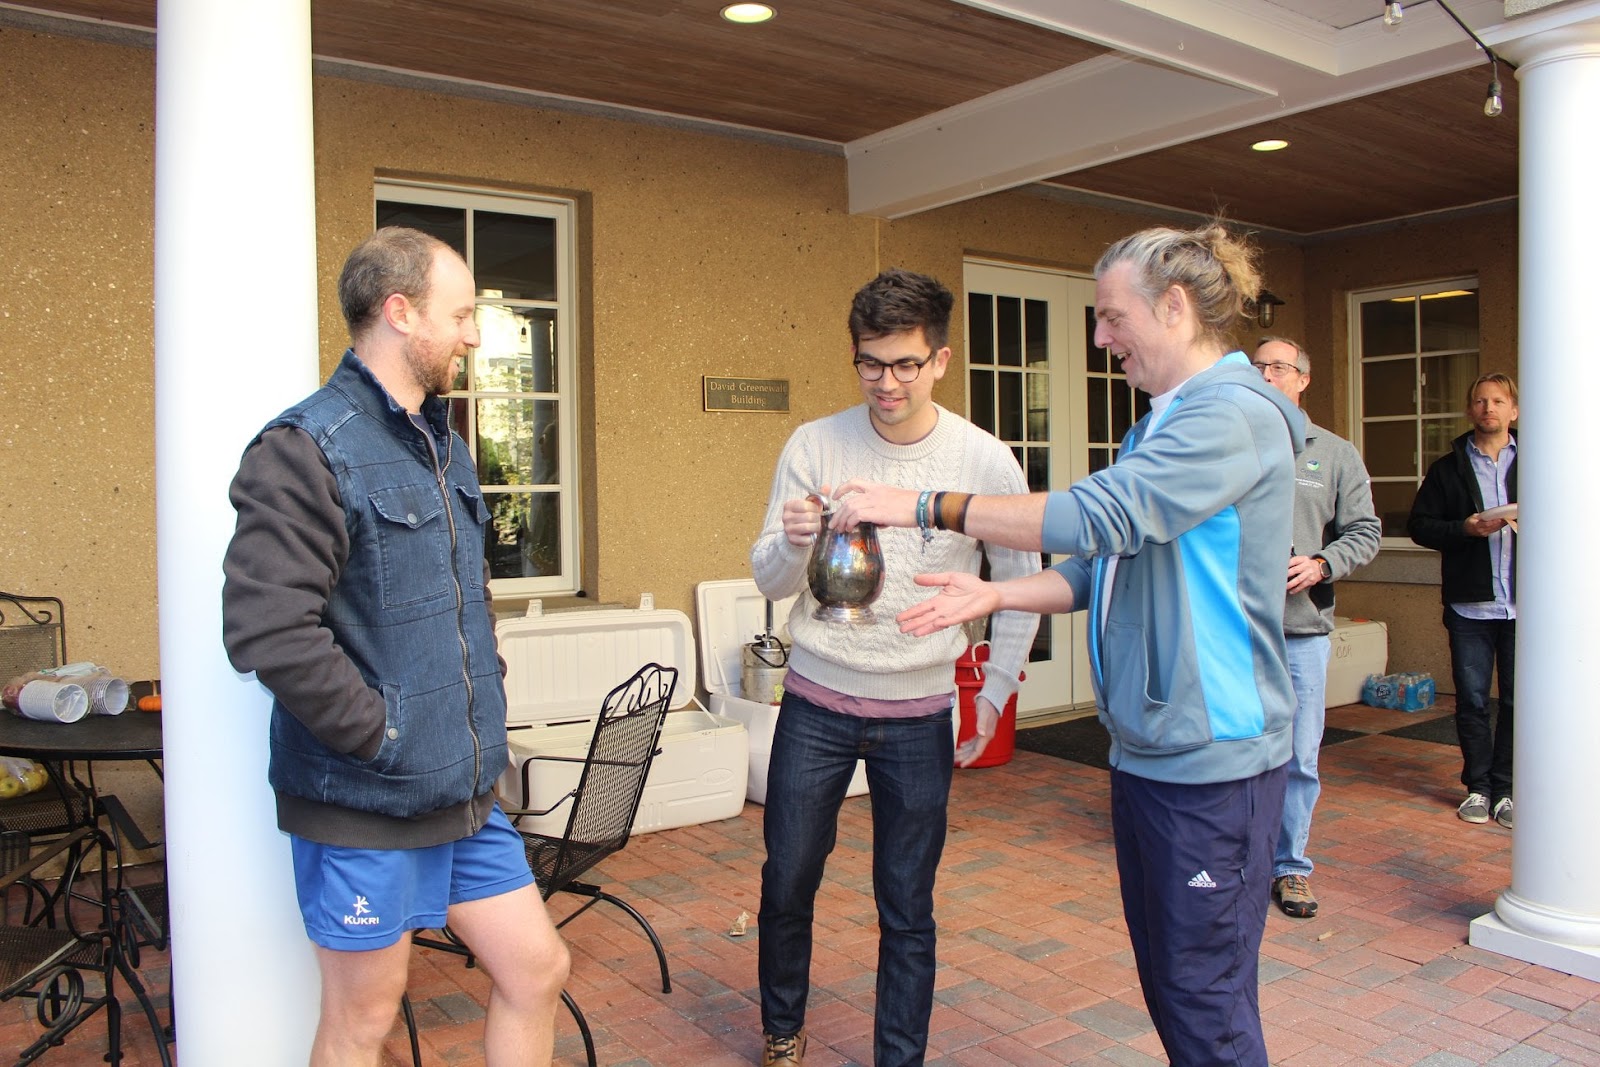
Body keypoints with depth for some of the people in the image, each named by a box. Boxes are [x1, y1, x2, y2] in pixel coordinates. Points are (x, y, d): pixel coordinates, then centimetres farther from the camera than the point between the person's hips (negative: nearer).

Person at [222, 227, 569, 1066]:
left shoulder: (443, 446, 12)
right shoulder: (306, 449, -16)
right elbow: (268, 629, -25)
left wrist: (482, 709, 13)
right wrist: (382, 736, -19)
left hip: (464, 792, 8)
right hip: (364, 803, -7)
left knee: (537, 971, 13)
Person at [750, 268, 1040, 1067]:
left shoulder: (987, 461, -7)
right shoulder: (814, 445, -6)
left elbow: (1021, 588, 4)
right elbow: (769, 580, -3)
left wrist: (994, 694, 0)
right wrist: (792, 543, -25)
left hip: (920, 715, -1)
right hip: (816, 704, 1)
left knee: (907, 909, 7)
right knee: (787, 883, 12)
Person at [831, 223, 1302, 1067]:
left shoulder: (1235, 411, -15)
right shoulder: (1165, 422, 17)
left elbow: (1100, 516, -26)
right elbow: (1106, 566, 15)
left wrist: (925, 507, -23)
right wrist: (996, 594, -1)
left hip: (1212, 755, -9)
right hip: (1145, 746, 9)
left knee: (1206, 997, 2)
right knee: (1163, 978, 19)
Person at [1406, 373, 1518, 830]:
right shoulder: (1447, 469, 8)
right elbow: (1418, 526, 5)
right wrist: (1466, 528, -11)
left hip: (1523, 603, 0)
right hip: (1469, 604, 0)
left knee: (1518, 700, 3)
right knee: (1472, 701, 5)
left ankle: (1506, 788, 15)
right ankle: (1478, 787, 17)